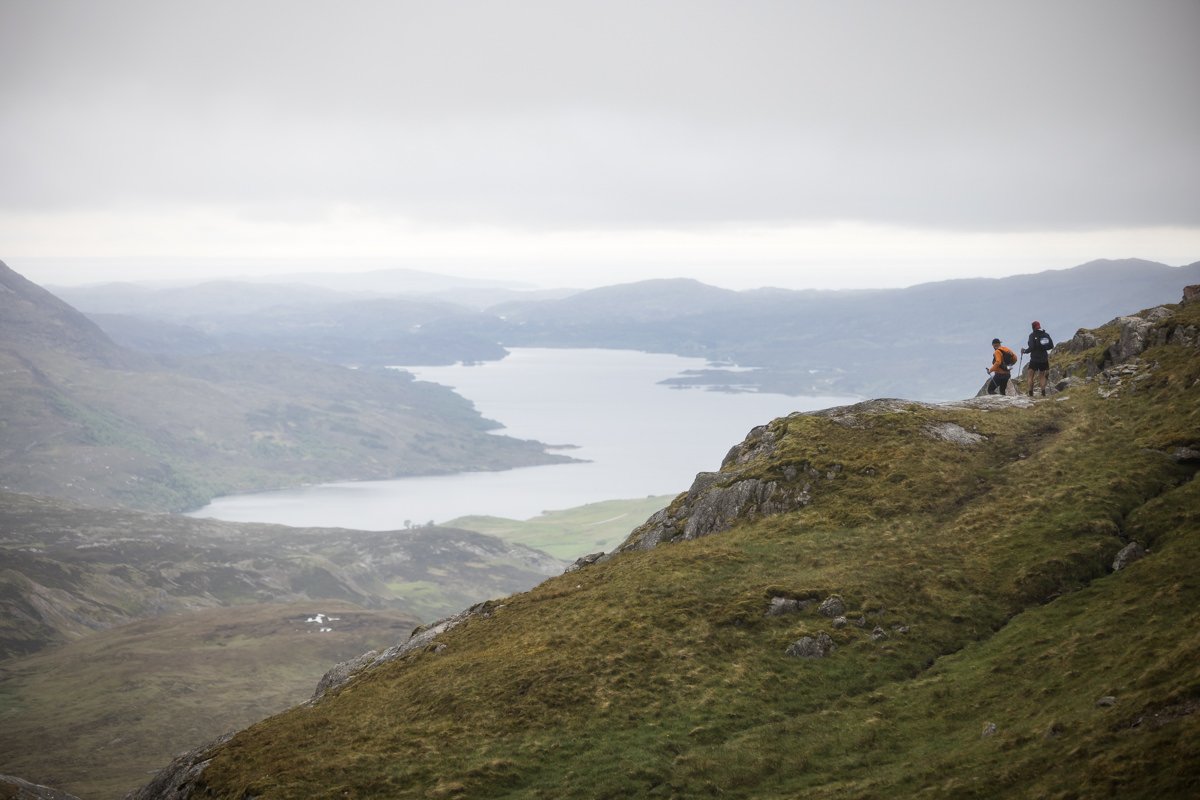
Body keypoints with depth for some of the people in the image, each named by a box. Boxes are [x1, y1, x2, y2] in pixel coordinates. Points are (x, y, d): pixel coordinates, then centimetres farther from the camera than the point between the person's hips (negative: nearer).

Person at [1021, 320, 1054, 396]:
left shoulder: (1032, 335, -12)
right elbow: (1051, 346, 4)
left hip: (1034, 359, -4)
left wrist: (1024, 351, 0)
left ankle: (1031, 393, 2)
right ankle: (1043, 392, 4)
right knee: (1042, 376, 15)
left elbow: (1031, 348, -18)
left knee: (1031, 376, 9)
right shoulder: (1046, 335, 2)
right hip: (1044, 359, 4)